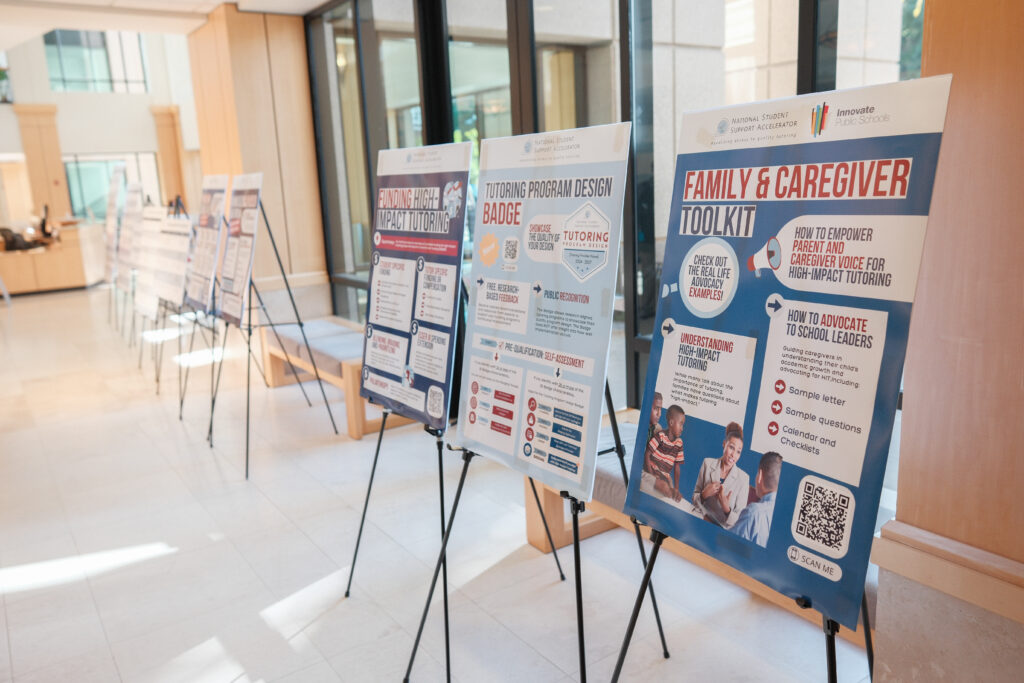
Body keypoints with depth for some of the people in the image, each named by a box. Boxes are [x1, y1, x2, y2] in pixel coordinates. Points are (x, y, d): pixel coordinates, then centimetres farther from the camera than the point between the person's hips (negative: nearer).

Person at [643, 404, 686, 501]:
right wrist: (651, 474, -18)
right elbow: (647, 454, -11)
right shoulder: (660, 436, -12)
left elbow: (677, 467, 7)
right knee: (665, 488, -32)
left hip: (665, 476, 6)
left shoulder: (679, 443, 4)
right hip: (653, 472, -6)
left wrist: (676, 488, -2)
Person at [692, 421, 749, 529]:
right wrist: (704, 495, -13)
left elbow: (739, 518, -3)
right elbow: (695, 499, 8)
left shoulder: (743, 478, -7)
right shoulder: (708, 463, 0)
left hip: (724, 529, 0)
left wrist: (726, 509, -23)